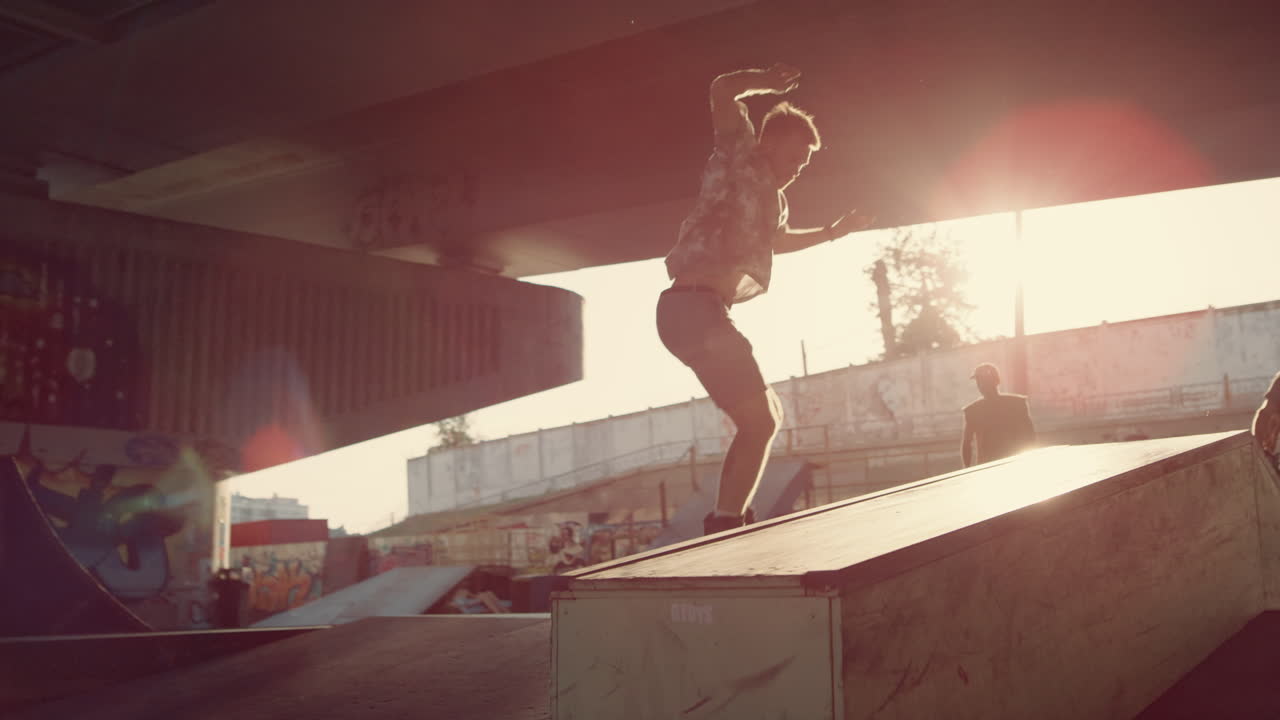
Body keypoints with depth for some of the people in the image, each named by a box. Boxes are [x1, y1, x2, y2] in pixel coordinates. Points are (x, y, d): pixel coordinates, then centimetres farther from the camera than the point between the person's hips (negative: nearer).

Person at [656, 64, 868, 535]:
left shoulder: (771, 197, 26)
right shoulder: (741, 158, 1)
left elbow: (775, 240, 49)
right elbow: (722, 91, -14)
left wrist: (830, 233, 53)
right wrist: (766, 83, 0)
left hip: (701, 313, 10)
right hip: (695, 307, -10)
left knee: (765, 416, 18)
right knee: (759, 422, -11)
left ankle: (725, 523, 22)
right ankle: (726, 526, -10)